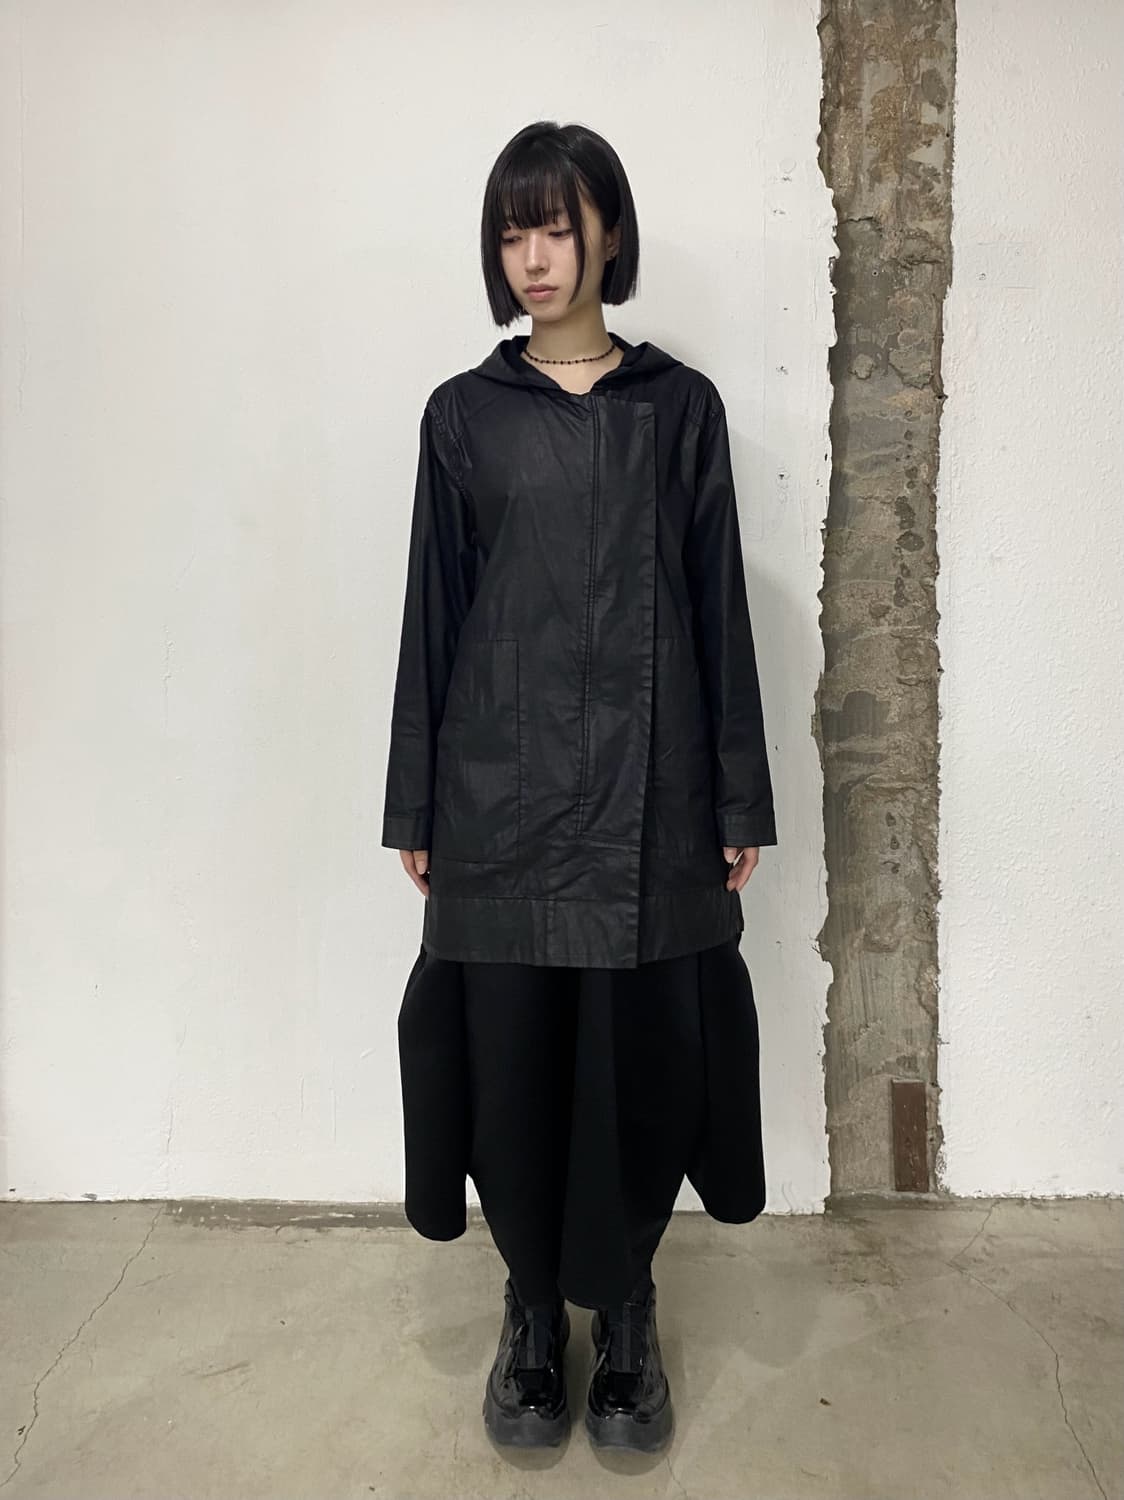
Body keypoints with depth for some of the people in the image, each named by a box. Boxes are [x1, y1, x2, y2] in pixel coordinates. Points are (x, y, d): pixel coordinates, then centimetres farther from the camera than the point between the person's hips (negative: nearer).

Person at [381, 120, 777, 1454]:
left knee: (640, 1055, 4)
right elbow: (432, 614, 6)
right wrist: (414, 808, 4)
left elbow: (718, 608, 5)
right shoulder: (463, 414, 7)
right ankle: (533, 1309, 27)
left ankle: (624, 1309, 26)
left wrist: (739, 801, 1)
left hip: (646, 788, 0)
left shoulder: (681, 405, 6)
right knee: (509, 1049, 5)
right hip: (500, 790, 1)